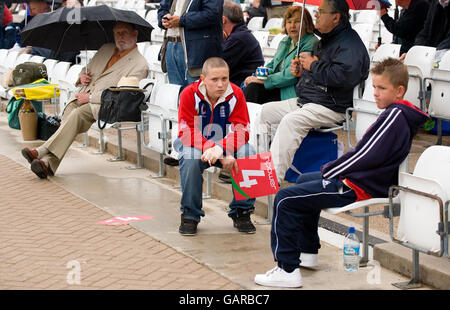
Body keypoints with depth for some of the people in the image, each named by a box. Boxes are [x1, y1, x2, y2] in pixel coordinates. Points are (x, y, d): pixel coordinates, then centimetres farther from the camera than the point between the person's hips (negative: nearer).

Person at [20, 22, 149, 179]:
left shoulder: (140, 64, -1)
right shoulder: (106, 49, 23)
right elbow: (87, 68, 35)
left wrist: (90, 97, -15)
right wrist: (82, 76, 8)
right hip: (81, 97, 6)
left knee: (78, 114, -33)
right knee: (68, 114, -25)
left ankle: (43, 152, -37)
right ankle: (49, 163, -38)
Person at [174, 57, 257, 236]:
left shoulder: (236, 94, -13)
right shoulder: (190, 94, -18)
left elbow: (241, 131, -18)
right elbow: (187, 132, -23)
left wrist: (220, 149, -40)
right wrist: (218, 154, -38)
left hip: (227, 145, 2)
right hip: (197, 144, -2)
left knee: (248, 154, -27)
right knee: (190, 158, -35)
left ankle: (241, 212, -9)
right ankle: (190, 215, -16)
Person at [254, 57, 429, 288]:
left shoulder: (395, 115, -21)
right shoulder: (399, 114, 11)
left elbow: (364, 156, -23)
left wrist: (328, 171, -11)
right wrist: (332, 169, 8)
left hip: (359, 187, -11)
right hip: (366, 179, 11)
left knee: (285, 199, -14)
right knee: (305, 180, 32)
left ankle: (288, 270, -13)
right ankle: (308, 252, 36)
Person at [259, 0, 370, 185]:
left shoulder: (350, 43, -13)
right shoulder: (325, 41, 20)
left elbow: (345, 76, -30)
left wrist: (313, 66, -16)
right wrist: (301, 71, 12)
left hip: (332, 107, -11)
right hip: (305, 101, 11)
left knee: (291, 121, -33)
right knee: (264, 111, 7)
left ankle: (274, 177, -36)